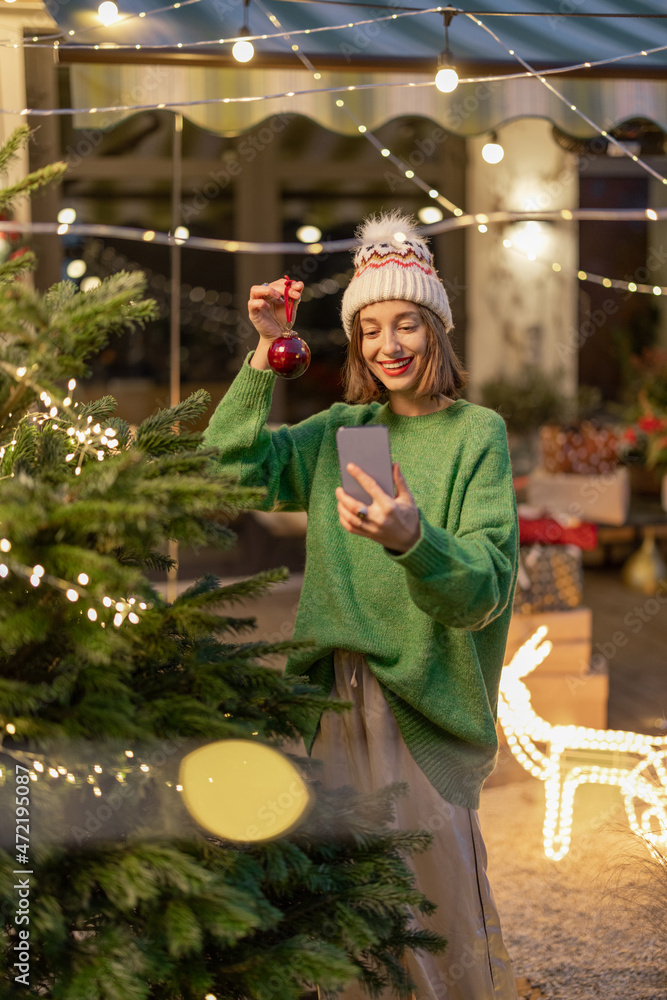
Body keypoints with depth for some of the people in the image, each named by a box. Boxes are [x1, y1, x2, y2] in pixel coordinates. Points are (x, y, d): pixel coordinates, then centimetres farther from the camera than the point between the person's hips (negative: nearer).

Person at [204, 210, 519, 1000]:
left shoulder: (476, 434, -4)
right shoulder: (341, 430, 12)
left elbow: (484, 589, -15)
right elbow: (231, 466, -1)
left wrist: (412, 539, -35)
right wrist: (265, 354, -7)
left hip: (425, 701, -4)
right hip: (337, 695, 4)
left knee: (436, 891, -2)